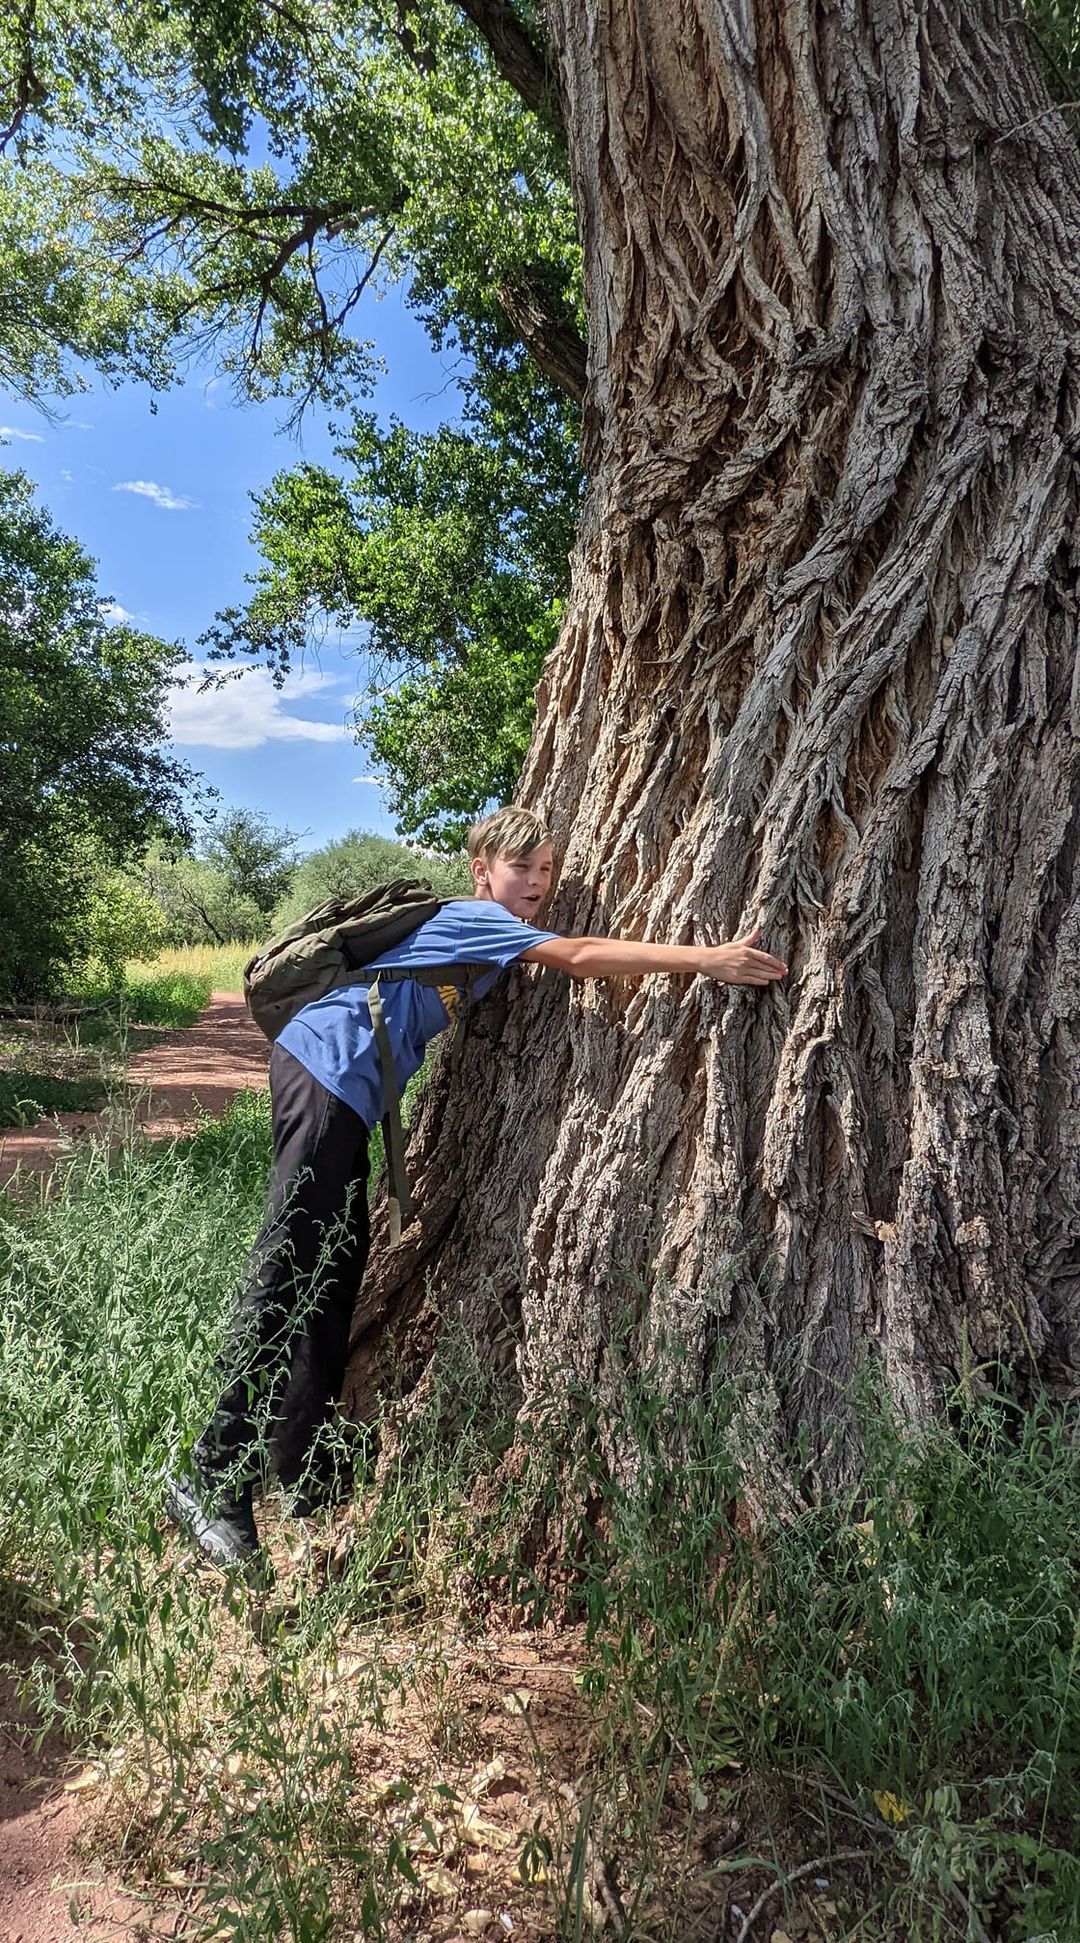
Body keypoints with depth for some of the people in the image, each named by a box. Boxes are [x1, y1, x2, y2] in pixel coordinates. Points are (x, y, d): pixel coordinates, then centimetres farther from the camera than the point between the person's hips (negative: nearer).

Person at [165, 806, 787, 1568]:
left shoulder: (496, 936, 19)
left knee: (337, 1275, 11)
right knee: (288, 1277, -12)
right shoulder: (473, 917, -10)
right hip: (325, 1069, -10)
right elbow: (581, 957, -20)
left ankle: (302, 1475, 19)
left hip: (343, 1088, 10)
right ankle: (213, 1480, -6)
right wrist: (708, 958, -24)